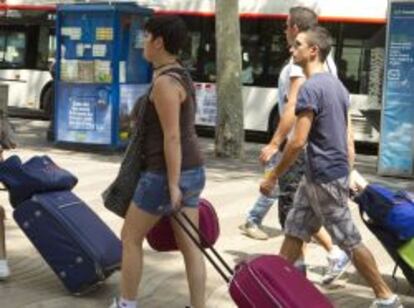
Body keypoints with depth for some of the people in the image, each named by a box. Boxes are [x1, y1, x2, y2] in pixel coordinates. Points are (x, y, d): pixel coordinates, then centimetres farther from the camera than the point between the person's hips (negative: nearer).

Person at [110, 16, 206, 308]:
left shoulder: (165, 81, -18)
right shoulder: (180, 75, 12)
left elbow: (172, 137, -22)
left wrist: (172, 185, -21)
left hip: (166, 174, -9)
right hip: (191, 171, 9)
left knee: (130, 237, 9)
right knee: (189, 245, 9)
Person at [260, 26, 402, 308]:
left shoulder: (310, 88, -19)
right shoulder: (336, 84, 11)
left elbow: (298, 142, -23)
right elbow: (345, 134, 16)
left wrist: (273, 177, -14)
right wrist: (348, 173, 22)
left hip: (324, 178, -9)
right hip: (325, 174, 9)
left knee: (349, 240, 1)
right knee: (294, 231, 15)